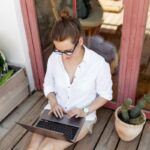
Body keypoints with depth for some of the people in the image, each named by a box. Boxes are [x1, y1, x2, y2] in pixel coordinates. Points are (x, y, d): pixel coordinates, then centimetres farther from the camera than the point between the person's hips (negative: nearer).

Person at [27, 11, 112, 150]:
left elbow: (105, 94, -7)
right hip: (55, 111, 3)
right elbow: (48, 85, 6)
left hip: (82, 117, -3)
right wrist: (53, 103, -12)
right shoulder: (54, 58, -10)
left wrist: (85, 111, -18)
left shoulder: (98, 64, -21)